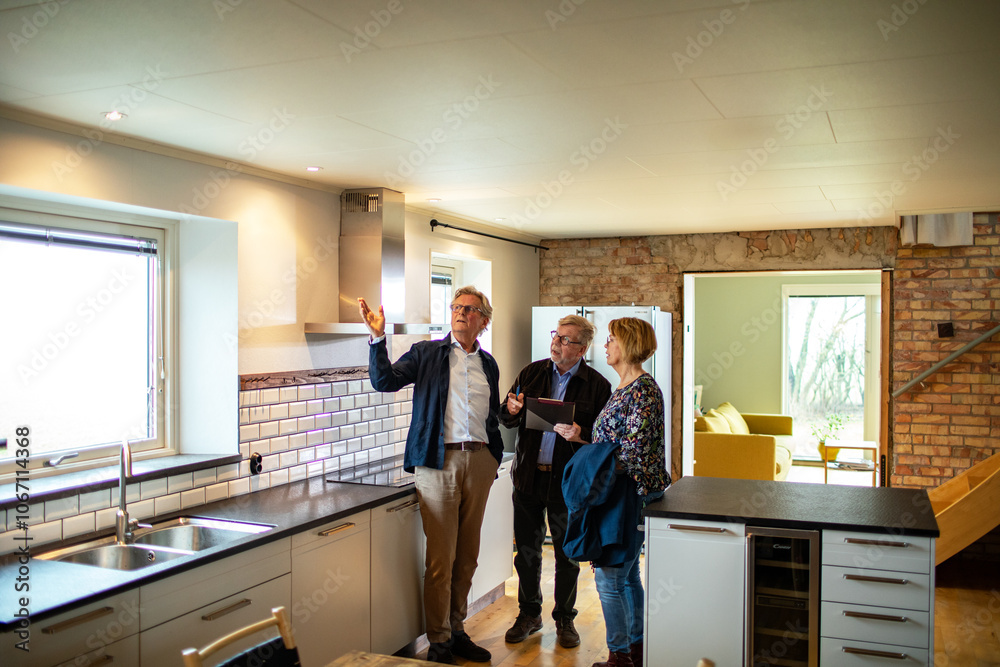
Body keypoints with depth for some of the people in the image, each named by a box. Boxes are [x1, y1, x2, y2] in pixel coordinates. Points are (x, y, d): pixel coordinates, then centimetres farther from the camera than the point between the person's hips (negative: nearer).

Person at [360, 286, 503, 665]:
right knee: (440, 559, -3)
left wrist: (494, 459, 13)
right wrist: (378, 338, -19)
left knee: (467, 556, 10)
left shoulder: (488, 364, 15)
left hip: (479, 460, 4)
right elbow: (384, 381, -8)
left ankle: (457, 630, 23)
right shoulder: (426, 353, 4)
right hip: (439, 462, -4)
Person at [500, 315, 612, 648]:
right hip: (529, 475, 3)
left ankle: (565, 619, 26)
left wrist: (581, 434, -25)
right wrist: (511, 411, -13)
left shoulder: (597, 385, -5)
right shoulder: (532, 373, 5)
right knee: (527, 551, 11)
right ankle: (529, 614, 29)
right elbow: (506, 419, 10)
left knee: (567, 555, 9)